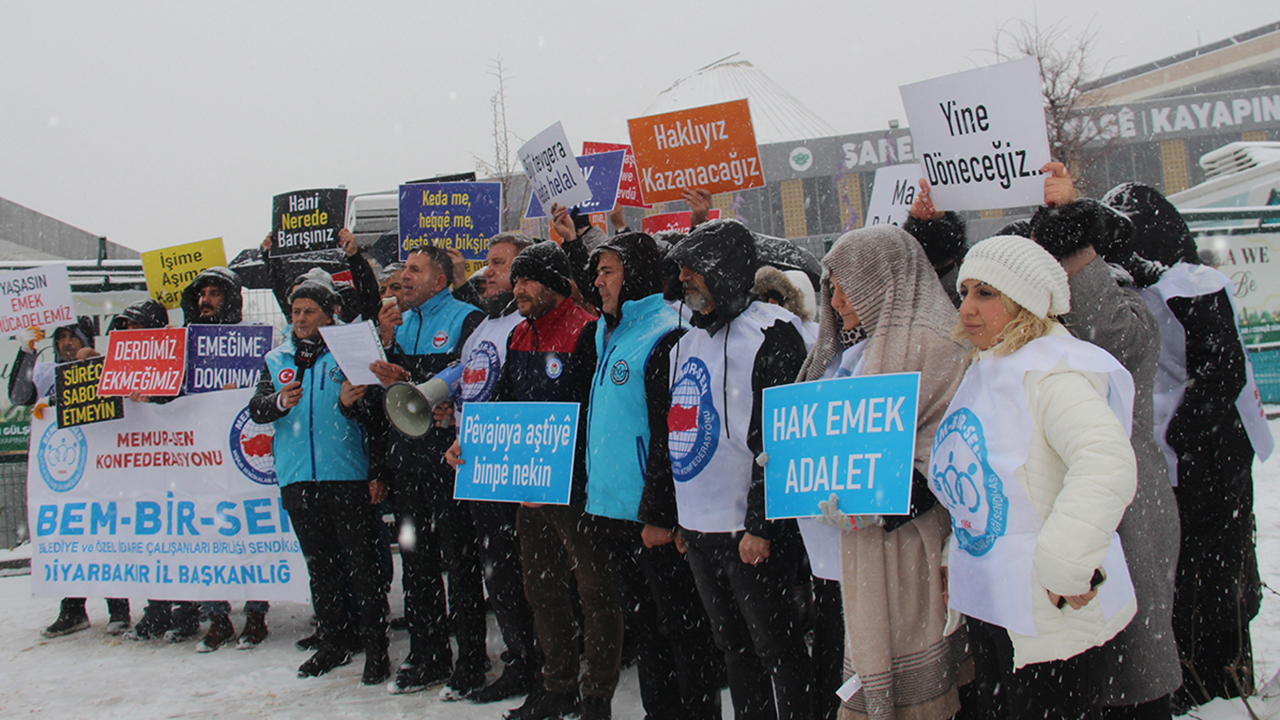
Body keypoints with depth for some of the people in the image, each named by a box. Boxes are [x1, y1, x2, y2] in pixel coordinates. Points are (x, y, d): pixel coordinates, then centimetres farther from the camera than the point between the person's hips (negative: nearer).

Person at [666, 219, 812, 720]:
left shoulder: (773, 334, -11)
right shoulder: (689, 341, 15)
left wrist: (761, 525, -19)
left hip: (754, 531, -8)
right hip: (698, 528, 8)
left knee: (776, 647, 2)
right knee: (734, 646, 17)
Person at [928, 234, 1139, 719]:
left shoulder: (1053, 371, -18)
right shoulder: (983, 372, 12)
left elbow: (1107, 464, -33)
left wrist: (1067, 564, -32)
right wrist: (953, 558, 18)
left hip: (1051, 613, -9)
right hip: (987, 603, 9)